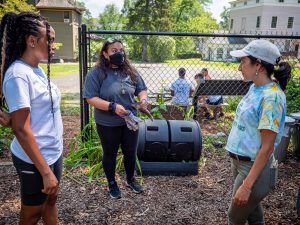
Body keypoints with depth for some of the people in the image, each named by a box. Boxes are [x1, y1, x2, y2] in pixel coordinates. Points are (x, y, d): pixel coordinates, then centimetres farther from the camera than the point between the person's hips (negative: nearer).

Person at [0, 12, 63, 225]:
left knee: (50, 201, 23)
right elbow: (21, 129, -24)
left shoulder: (37, 70, 4)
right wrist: (45, 171, -23)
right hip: (35, 160, -7)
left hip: (53, 153, 8)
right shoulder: (18, 75, -21)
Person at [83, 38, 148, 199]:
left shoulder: (130, 71, 1)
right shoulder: (96, 73, -13)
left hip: (130, 121, 4)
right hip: (108, 124, -4)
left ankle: (131, 179, 42)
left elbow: (141, 89, 9)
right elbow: (91, 98, -17)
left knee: (131, 152, 17)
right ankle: (112, 184, 36)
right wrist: (112, 107, -27)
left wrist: (143, 99, -13)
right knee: (110, 154, 15)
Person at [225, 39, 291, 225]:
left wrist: (247, 185, -22)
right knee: (252, 210, 23)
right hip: (241, 161, 8)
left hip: (254, 167, -8)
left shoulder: (271, 97, -25)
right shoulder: (255, 88, 2)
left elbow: (267, 147, -24)